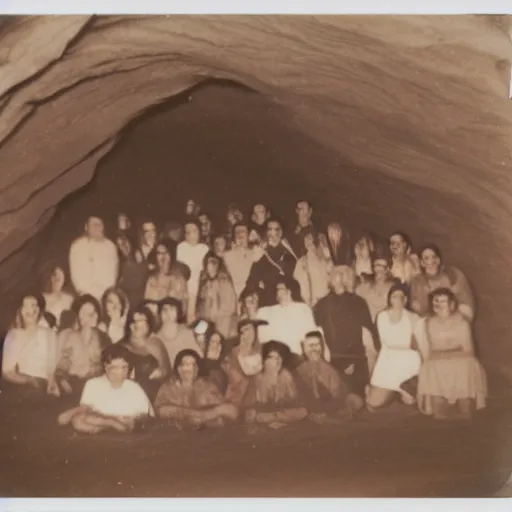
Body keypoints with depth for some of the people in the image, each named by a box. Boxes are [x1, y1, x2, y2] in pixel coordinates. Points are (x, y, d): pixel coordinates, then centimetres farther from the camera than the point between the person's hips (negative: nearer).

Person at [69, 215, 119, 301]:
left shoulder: (110, 246, 8)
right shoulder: (78, 246, 1)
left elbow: (113, 271, 5)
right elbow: (76, 273, -1)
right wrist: (87, 292, -6)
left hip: (106, 295, 2)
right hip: (87, 294, -2)